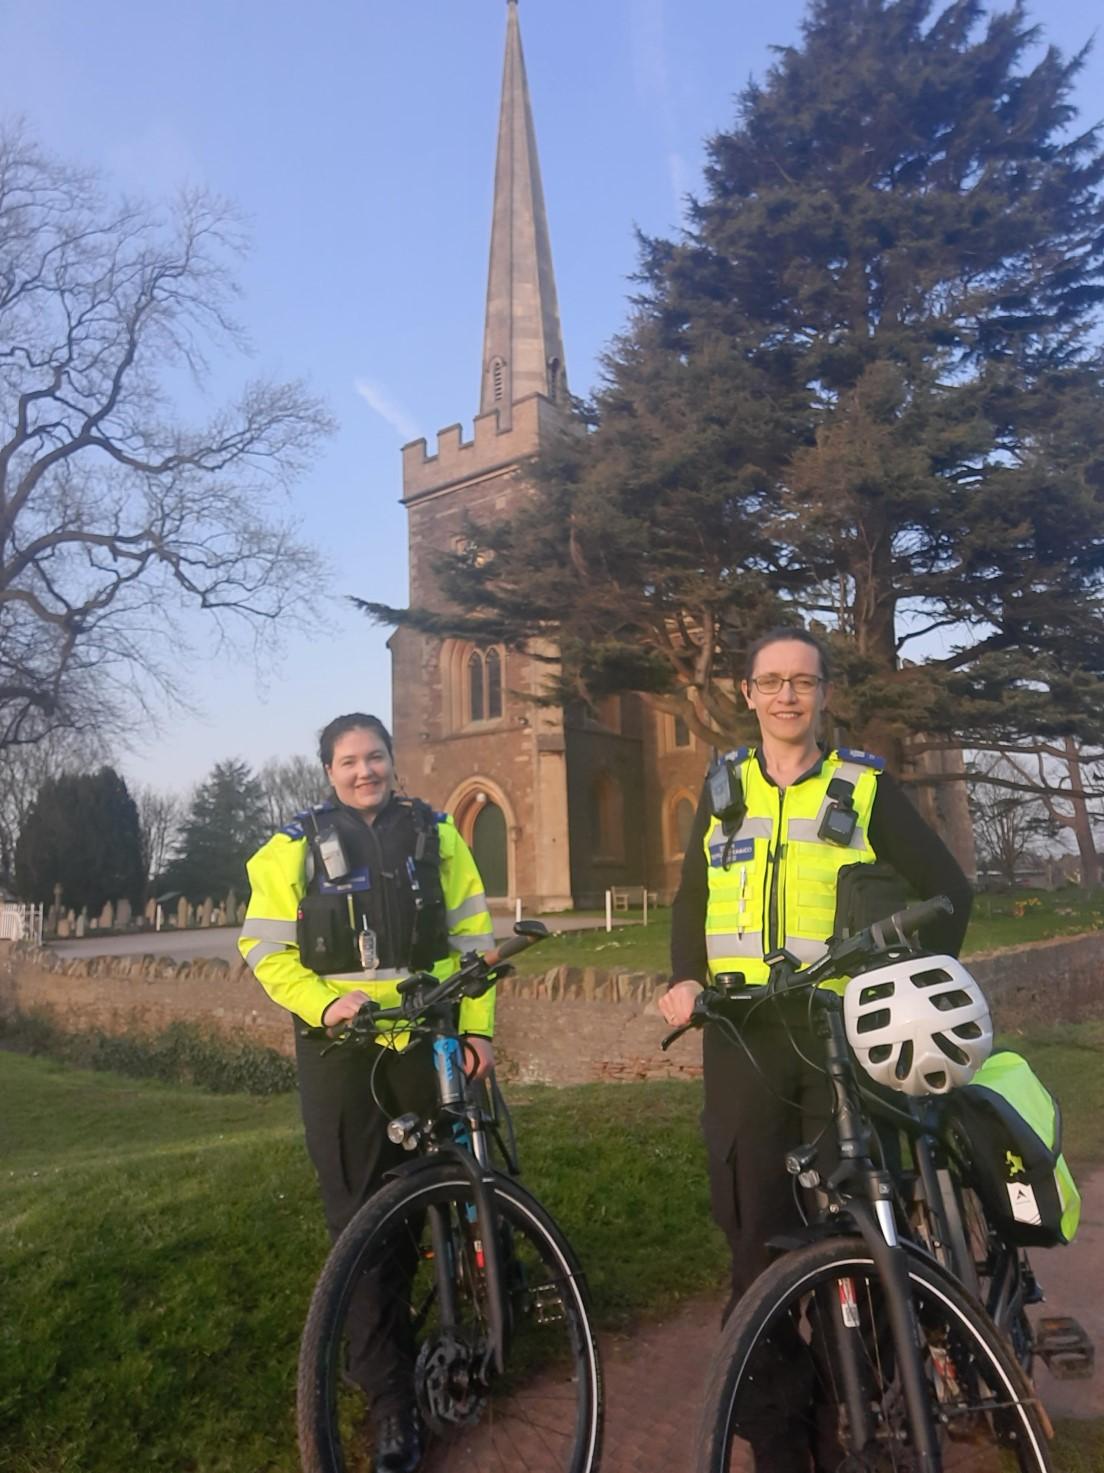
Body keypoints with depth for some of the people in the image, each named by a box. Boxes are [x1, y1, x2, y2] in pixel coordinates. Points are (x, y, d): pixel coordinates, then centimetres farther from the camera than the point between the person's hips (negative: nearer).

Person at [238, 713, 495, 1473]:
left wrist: (478, 1025, 0)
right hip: (342, 1048, -1)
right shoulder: (296, 847, 0)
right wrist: (324, 1003, -16)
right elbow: (265, 948, -1)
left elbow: (473, 936, 6)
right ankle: (391, 1401, 17)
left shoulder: (435, 834, 4)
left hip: (433, 1040, 1)